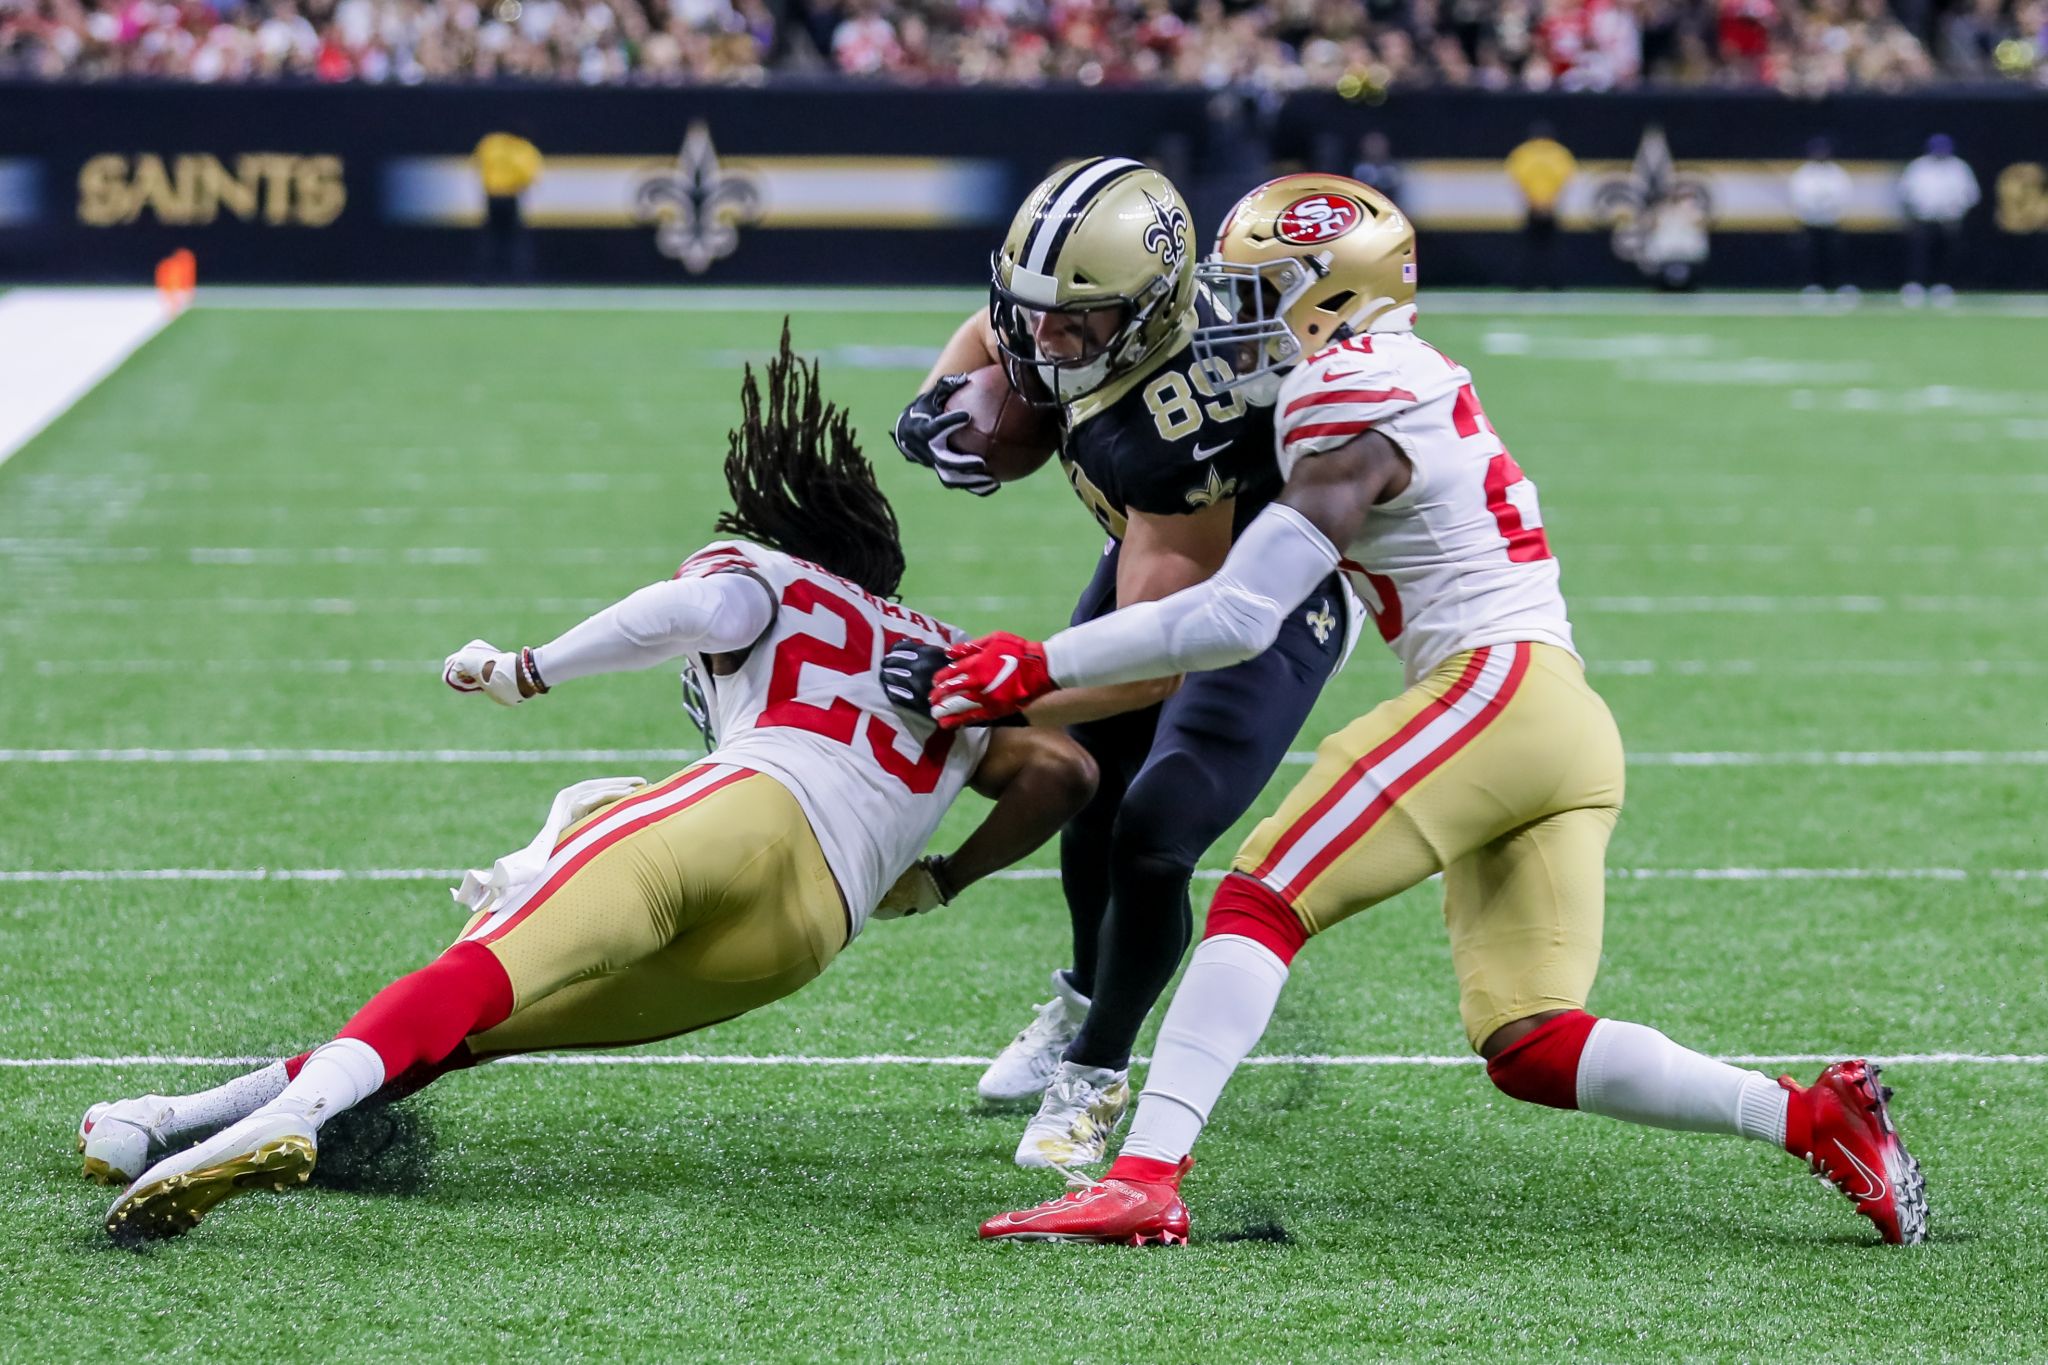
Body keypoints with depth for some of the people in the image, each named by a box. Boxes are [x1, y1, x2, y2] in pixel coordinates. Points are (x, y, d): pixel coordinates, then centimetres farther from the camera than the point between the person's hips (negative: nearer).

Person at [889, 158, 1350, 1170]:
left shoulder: (1178, 438, -43)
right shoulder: (1081, 306, -22)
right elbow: (989, 336, 5)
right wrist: (944, 401, -17)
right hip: (1156, 559, 8)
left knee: (1151, 837, -15)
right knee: (1088, 787, 17)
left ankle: (1095, 1071, 9)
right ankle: (1085, 998, 45)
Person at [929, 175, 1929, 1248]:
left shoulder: (1350, 404, -7)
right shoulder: (1415, 377, 20)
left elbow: (1236, 618, -13)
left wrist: (1040, 666, -9)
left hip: (1500, 688, -9)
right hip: (1573, 729, 9)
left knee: (1260, 904, -13)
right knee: (1530, 1050, 5)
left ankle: (1144, 1180, -23)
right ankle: (1813, 1117, -2)